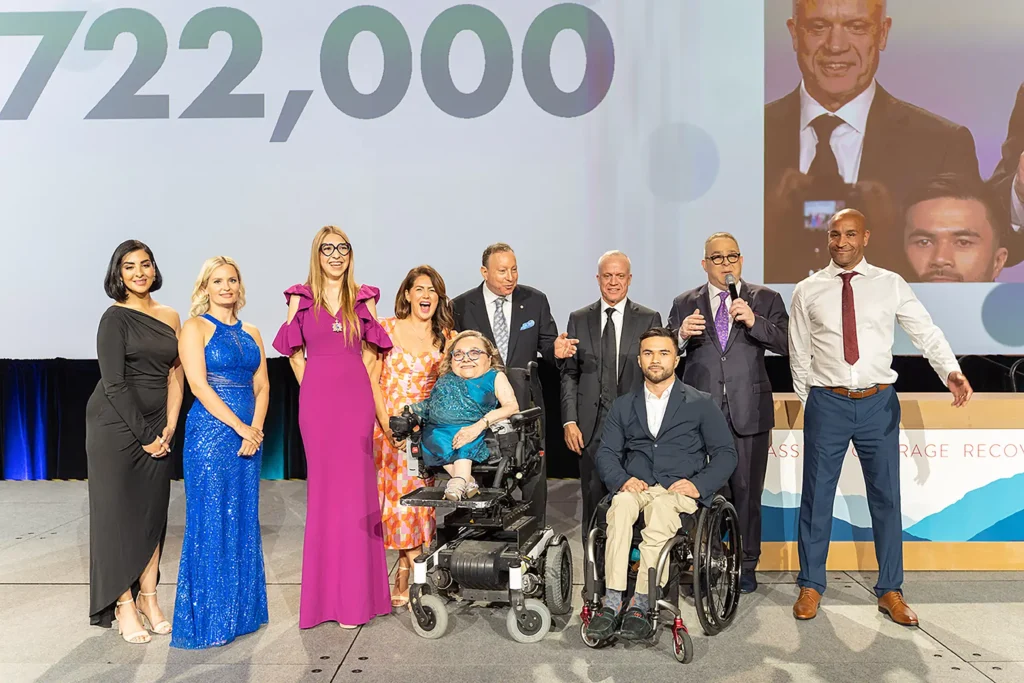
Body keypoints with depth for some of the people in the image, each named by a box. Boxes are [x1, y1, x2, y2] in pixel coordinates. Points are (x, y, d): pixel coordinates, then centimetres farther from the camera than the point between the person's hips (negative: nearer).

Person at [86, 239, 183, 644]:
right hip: (116, 425, -5)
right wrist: (145, 435, -12)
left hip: (156, 428, 5)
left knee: (154, 512, 7)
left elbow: (175, 376, 9)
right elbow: (114, 383, -11)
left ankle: (148, 597, 17)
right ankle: (124, 604, 10)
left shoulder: (170, 317, 9)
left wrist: (168, 428, -1)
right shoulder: (115, 318, -6)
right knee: (119, 511, 1)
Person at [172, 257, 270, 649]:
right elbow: (198, 385, -11)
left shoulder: (251, 333, 14)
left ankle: (240, 612, 22)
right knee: (210, 523, -1)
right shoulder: (195, 327, -2)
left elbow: (262, 386, 10)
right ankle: (207, 620, 11)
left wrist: (257, 428, -7)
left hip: (249, 435, 6)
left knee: (244, 522, 10)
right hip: (210, 432, -5)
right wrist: (242, 428, -15)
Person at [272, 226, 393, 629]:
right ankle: (325, 591, 15)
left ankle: (355, 591, 11)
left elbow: (371, 351, 12)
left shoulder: (364, 298, 9)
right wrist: (316, 389, 3)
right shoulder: (301, 297, 7)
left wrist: (357, 388, 5)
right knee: (322, 487, 4)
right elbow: (295, 353, 9)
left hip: (357, 397, 1)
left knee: (355, 486, 1)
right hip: (316, 398, 0)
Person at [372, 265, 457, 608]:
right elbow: (371, 381, 0)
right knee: (396, 494, 0)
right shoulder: (386, 329, 2)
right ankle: (420, 576, 14)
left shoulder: (447, 337, 6)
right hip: (387, 425, -1)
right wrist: (387, 424, -8)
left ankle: (404, 579, 15)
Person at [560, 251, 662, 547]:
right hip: (591, 426, 1)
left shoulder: (649, 319, 6)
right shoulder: (579, 319, 10)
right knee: (593, 501, 5)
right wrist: (569, 421, -1)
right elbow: (569, 374, 8)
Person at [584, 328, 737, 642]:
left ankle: (640, 605, -36)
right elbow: (606, 453, 14)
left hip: (680, 490, -2)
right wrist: (622, 479, -8)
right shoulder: (623, 405, 22)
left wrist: (699, 484, -9)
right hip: (635, 487, 2)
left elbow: (725, 454, 9)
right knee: (621, 506, -34)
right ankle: (612, 602, -36)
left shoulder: (701, 404, 15)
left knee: (661, 507, -37)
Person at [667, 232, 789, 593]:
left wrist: (754, 321, -18)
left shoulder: (766, 300, 7)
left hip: (749, 411, 0)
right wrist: (681, 335, -17)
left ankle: (746, 566, 22)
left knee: (747, 491, 7)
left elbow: (787, 344, -4)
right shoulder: (685, 303, 9)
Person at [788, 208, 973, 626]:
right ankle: (810, 586, 23)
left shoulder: (891, 285, 3)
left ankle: (890, 591, 26)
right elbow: (799, 354, 6)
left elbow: (926, 333, -4)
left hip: (879, 403, 1)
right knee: (816, 497, 6)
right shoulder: (807, 291, 2)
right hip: (827, 403, -1)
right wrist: (809, 401, 5)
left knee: (886, 497, 10)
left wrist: (950, 370, -21)